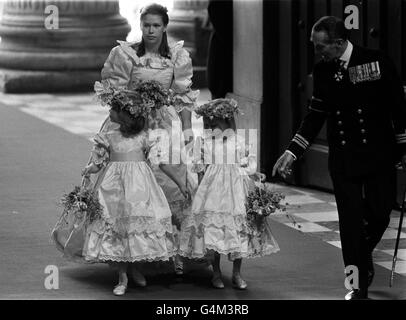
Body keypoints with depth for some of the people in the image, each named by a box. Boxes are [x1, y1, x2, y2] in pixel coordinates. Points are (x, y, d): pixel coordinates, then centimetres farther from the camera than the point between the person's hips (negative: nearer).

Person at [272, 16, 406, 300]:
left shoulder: (377, 62, -9)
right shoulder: (322, 71, 1)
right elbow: (316, 116, 7)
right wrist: (292, 152, -1)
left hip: (378, 153, -2)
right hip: (343, 157, 2)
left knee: (380, 212, 2)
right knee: (350, 220, 2)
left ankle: (364, 255, 35)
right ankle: (359, 285, 11)